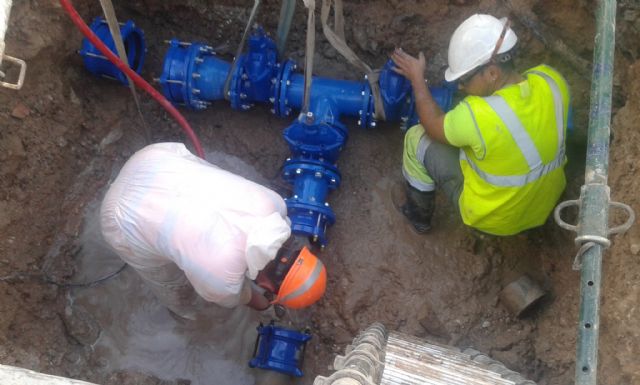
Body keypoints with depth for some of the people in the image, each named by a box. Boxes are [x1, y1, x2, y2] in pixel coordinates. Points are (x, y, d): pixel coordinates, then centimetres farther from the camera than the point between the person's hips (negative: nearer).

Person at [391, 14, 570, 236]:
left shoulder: (478, 115, -36)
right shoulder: (552, 80, -19)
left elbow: (433, 126, -14)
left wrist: (417, 78, -2)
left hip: (493, 218, -6)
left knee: (416, 139, 2)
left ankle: (419, 215, 26)